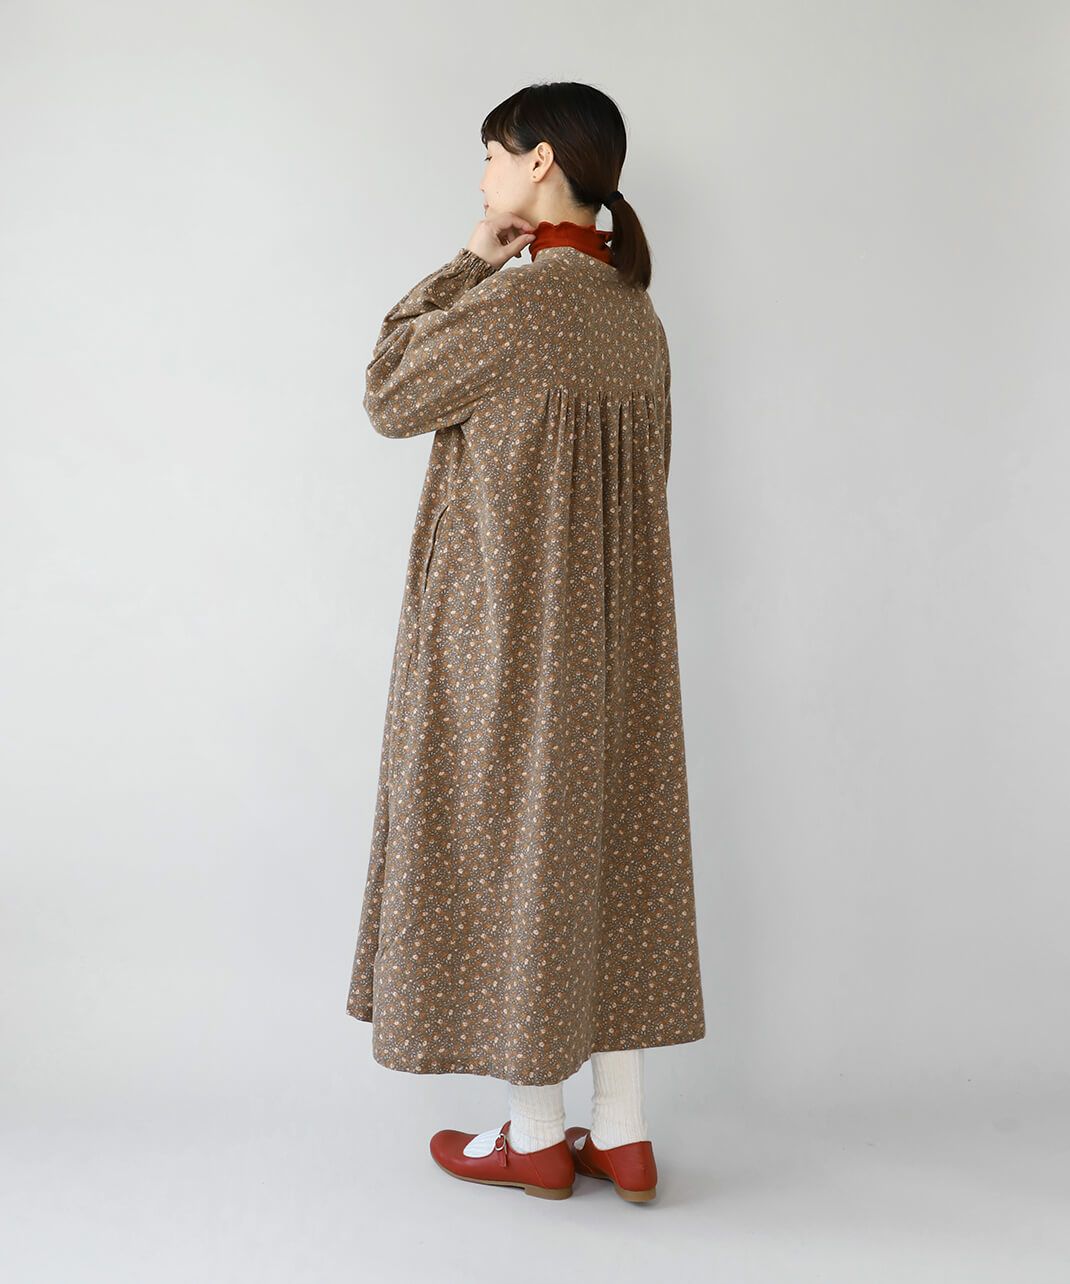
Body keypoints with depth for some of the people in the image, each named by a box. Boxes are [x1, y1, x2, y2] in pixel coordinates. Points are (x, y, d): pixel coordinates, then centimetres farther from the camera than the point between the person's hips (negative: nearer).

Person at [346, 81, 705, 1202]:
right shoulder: (635, 314, 9)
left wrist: (466, 263, -2)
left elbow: (389, 398, -5)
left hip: (507, 629, -8)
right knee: (607, 854, 11)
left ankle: (536, 1138, 17)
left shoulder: (516, 298, -16)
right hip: (615, 634, 8)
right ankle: (622, 1135, 20)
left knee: (510, 847, 4)